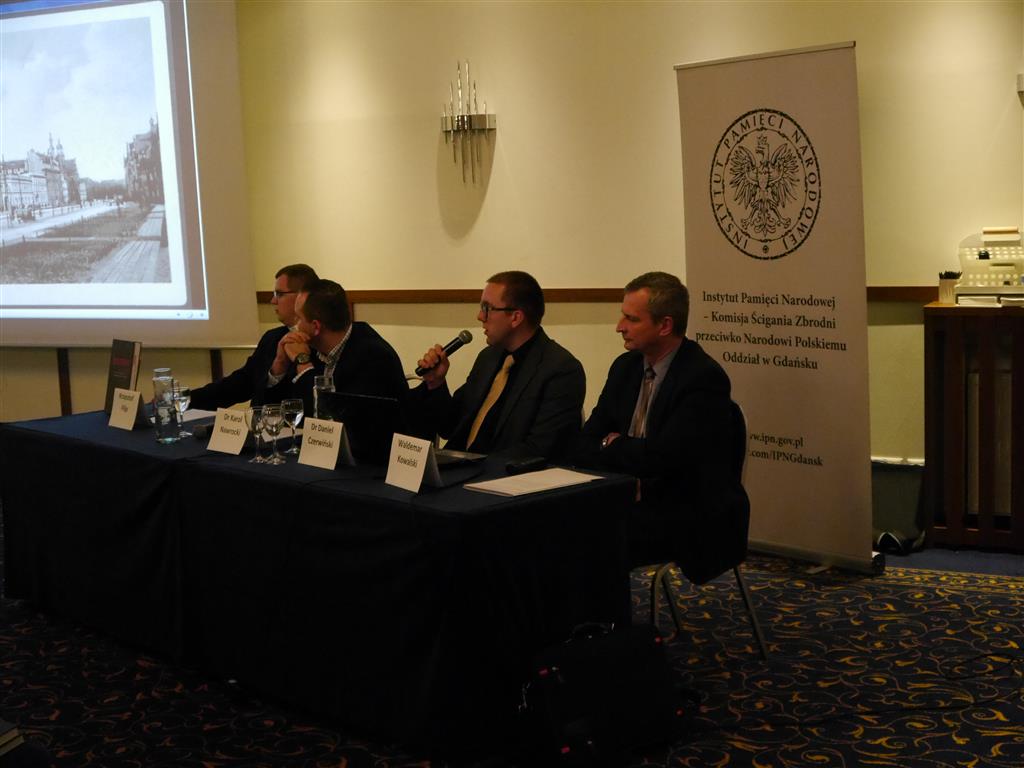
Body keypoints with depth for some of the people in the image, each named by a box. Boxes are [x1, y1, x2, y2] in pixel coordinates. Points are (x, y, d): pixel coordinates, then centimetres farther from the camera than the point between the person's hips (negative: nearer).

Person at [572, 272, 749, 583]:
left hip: (695, 517, -6)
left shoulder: (704, 378, -16)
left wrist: (612, 445, -5)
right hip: (637, 500, 7)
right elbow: (584, 444, 6)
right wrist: (627, 453, -14)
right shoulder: (626, 366, 7)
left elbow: (661, 457, -24)